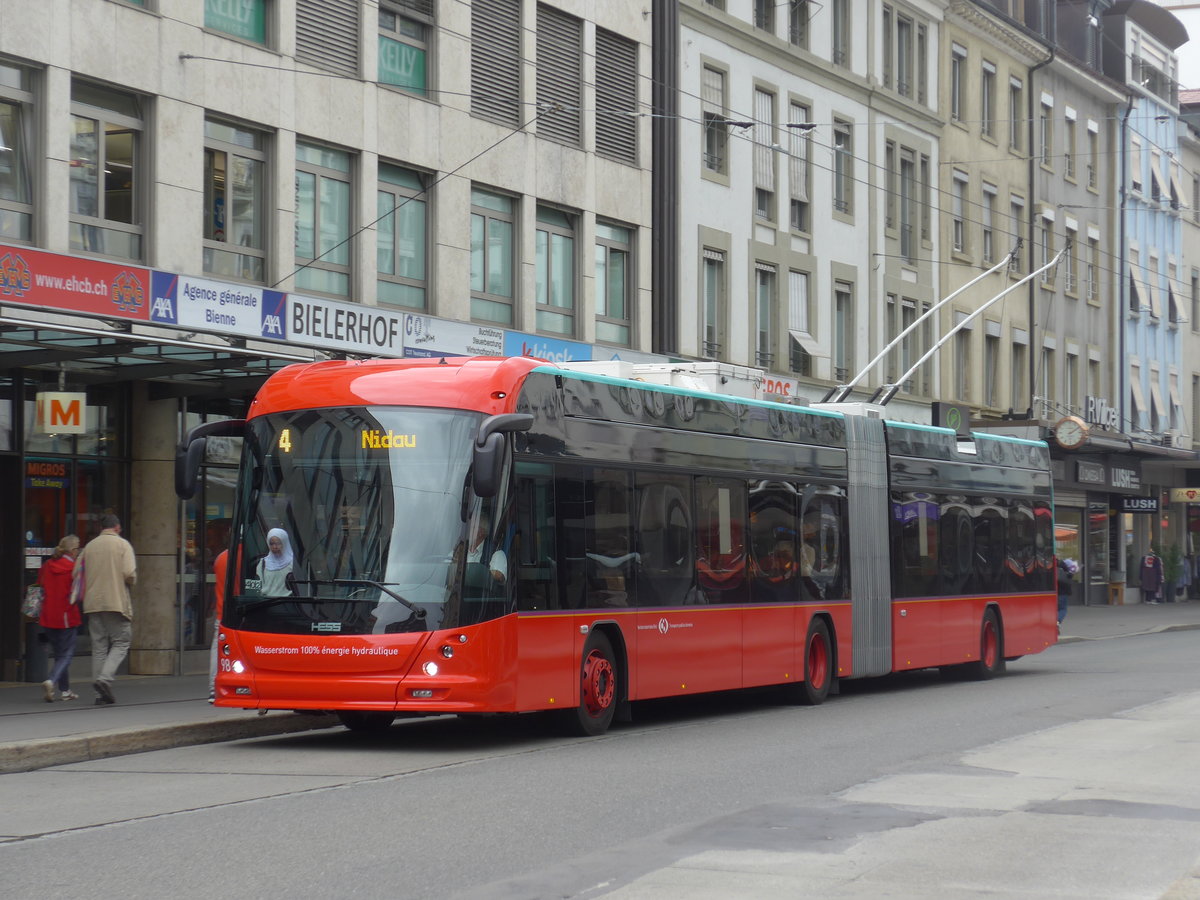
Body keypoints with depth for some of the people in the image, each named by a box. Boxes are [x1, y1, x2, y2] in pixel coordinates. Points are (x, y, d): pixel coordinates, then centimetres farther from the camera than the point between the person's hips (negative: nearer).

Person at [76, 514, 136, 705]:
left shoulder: (89, 546, 11)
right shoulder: (123, 544, -2)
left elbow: (77, 573, 9)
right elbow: (130, 574, -13)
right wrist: (131, 581, 8)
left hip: (93, 603, 5)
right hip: (117, 602, -4)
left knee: (99, 646, 7)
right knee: (121, 642, 4)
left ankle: (101, 694, 6)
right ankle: (105, 678, -19)